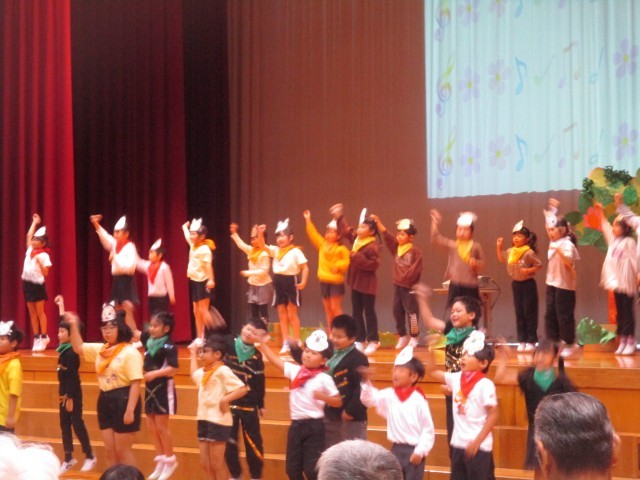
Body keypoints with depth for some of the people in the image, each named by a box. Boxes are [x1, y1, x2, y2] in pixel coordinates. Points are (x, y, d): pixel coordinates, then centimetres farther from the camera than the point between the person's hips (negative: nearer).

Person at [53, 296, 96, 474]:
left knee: (77, 423, -3)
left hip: (72, 394, -9)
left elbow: (73, 377, -21)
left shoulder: (71, 353, -19)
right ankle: (69, 458, 15)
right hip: (64, 392, 9)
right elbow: (64, 323, 20)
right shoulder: (64, 349, 6)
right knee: (65, 424, 9)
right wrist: (61, 307, 26)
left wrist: (70, 398, -21)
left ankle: (90, 456, 6)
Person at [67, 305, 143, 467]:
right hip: (105, 400, 8)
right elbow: (79, 348, 21)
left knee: (123, 451, -3)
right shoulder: (100, 350, 11)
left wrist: (130, 410, -22)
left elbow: (135, 384, -16)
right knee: (109, 451, 10)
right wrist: (74, 326, 7)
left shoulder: (130, 352, -11)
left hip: (122, 400, -8)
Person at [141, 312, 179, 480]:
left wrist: (154, 373, -29)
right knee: (151, 426, 9)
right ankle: (160, 459, 20)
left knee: (161, 426, -3)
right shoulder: (148, 340, 5)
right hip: (149, 388, 8)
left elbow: (174, 368, -23)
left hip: (163, 388, -7)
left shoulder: (169, 346, -16)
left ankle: (170, 460, 11)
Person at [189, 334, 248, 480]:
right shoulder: (203, 371, 12)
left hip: (218, 421, -8)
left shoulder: (222, 371, -13)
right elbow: (194, 374, 37)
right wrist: (193, 354, 34)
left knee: (216, 463, -1)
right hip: (203, 419, 8)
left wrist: (225, 399, -25)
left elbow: (242, 389, -20)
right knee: (205, 463, 10)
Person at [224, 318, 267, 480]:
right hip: (227, 403, 0)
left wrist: (261, 404, 4)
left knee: (253, 441, 5)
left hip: (249, 405, 0)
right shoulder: (228, 345, -3)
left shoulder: (256, 356, -2)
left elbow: (259, 382, 2)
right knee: (228, 442, 7)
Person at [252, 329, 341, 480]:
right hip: (296, 424, 6)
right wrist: (261, 342, 4)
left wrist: (323, 396, -22)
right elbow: (276, 360, 9)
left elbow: (338, 401, -6)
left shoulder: (324, 378, -8)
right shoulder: (295, 371, 5)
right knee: (292, 467, 12)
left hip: (314, 426, -6)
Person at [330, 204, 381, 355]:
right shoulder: (355, 239, 4)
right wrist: (339, 217, 17)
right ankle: (359, 340, 18)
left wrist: (358, 257, -26)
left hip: (367, 285, -8)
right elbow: (346, 229, 20)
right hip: (355, 282, 8)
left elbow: (374, 264, -25)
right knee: (356, 313, 11)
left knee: (369, 312, 1)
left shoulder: (372, 247, -20)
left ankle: (373, 341, 10)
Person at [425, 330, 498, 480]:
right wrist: (430, 350, 1)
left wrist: (477, 441, -16)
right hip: (458, 444, 7)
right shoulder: (456, 378, 4)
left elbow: (493, 415, -14)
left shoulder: (485, 385, -15)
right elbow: (432, 371, 15)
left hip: (479, 446, -7)